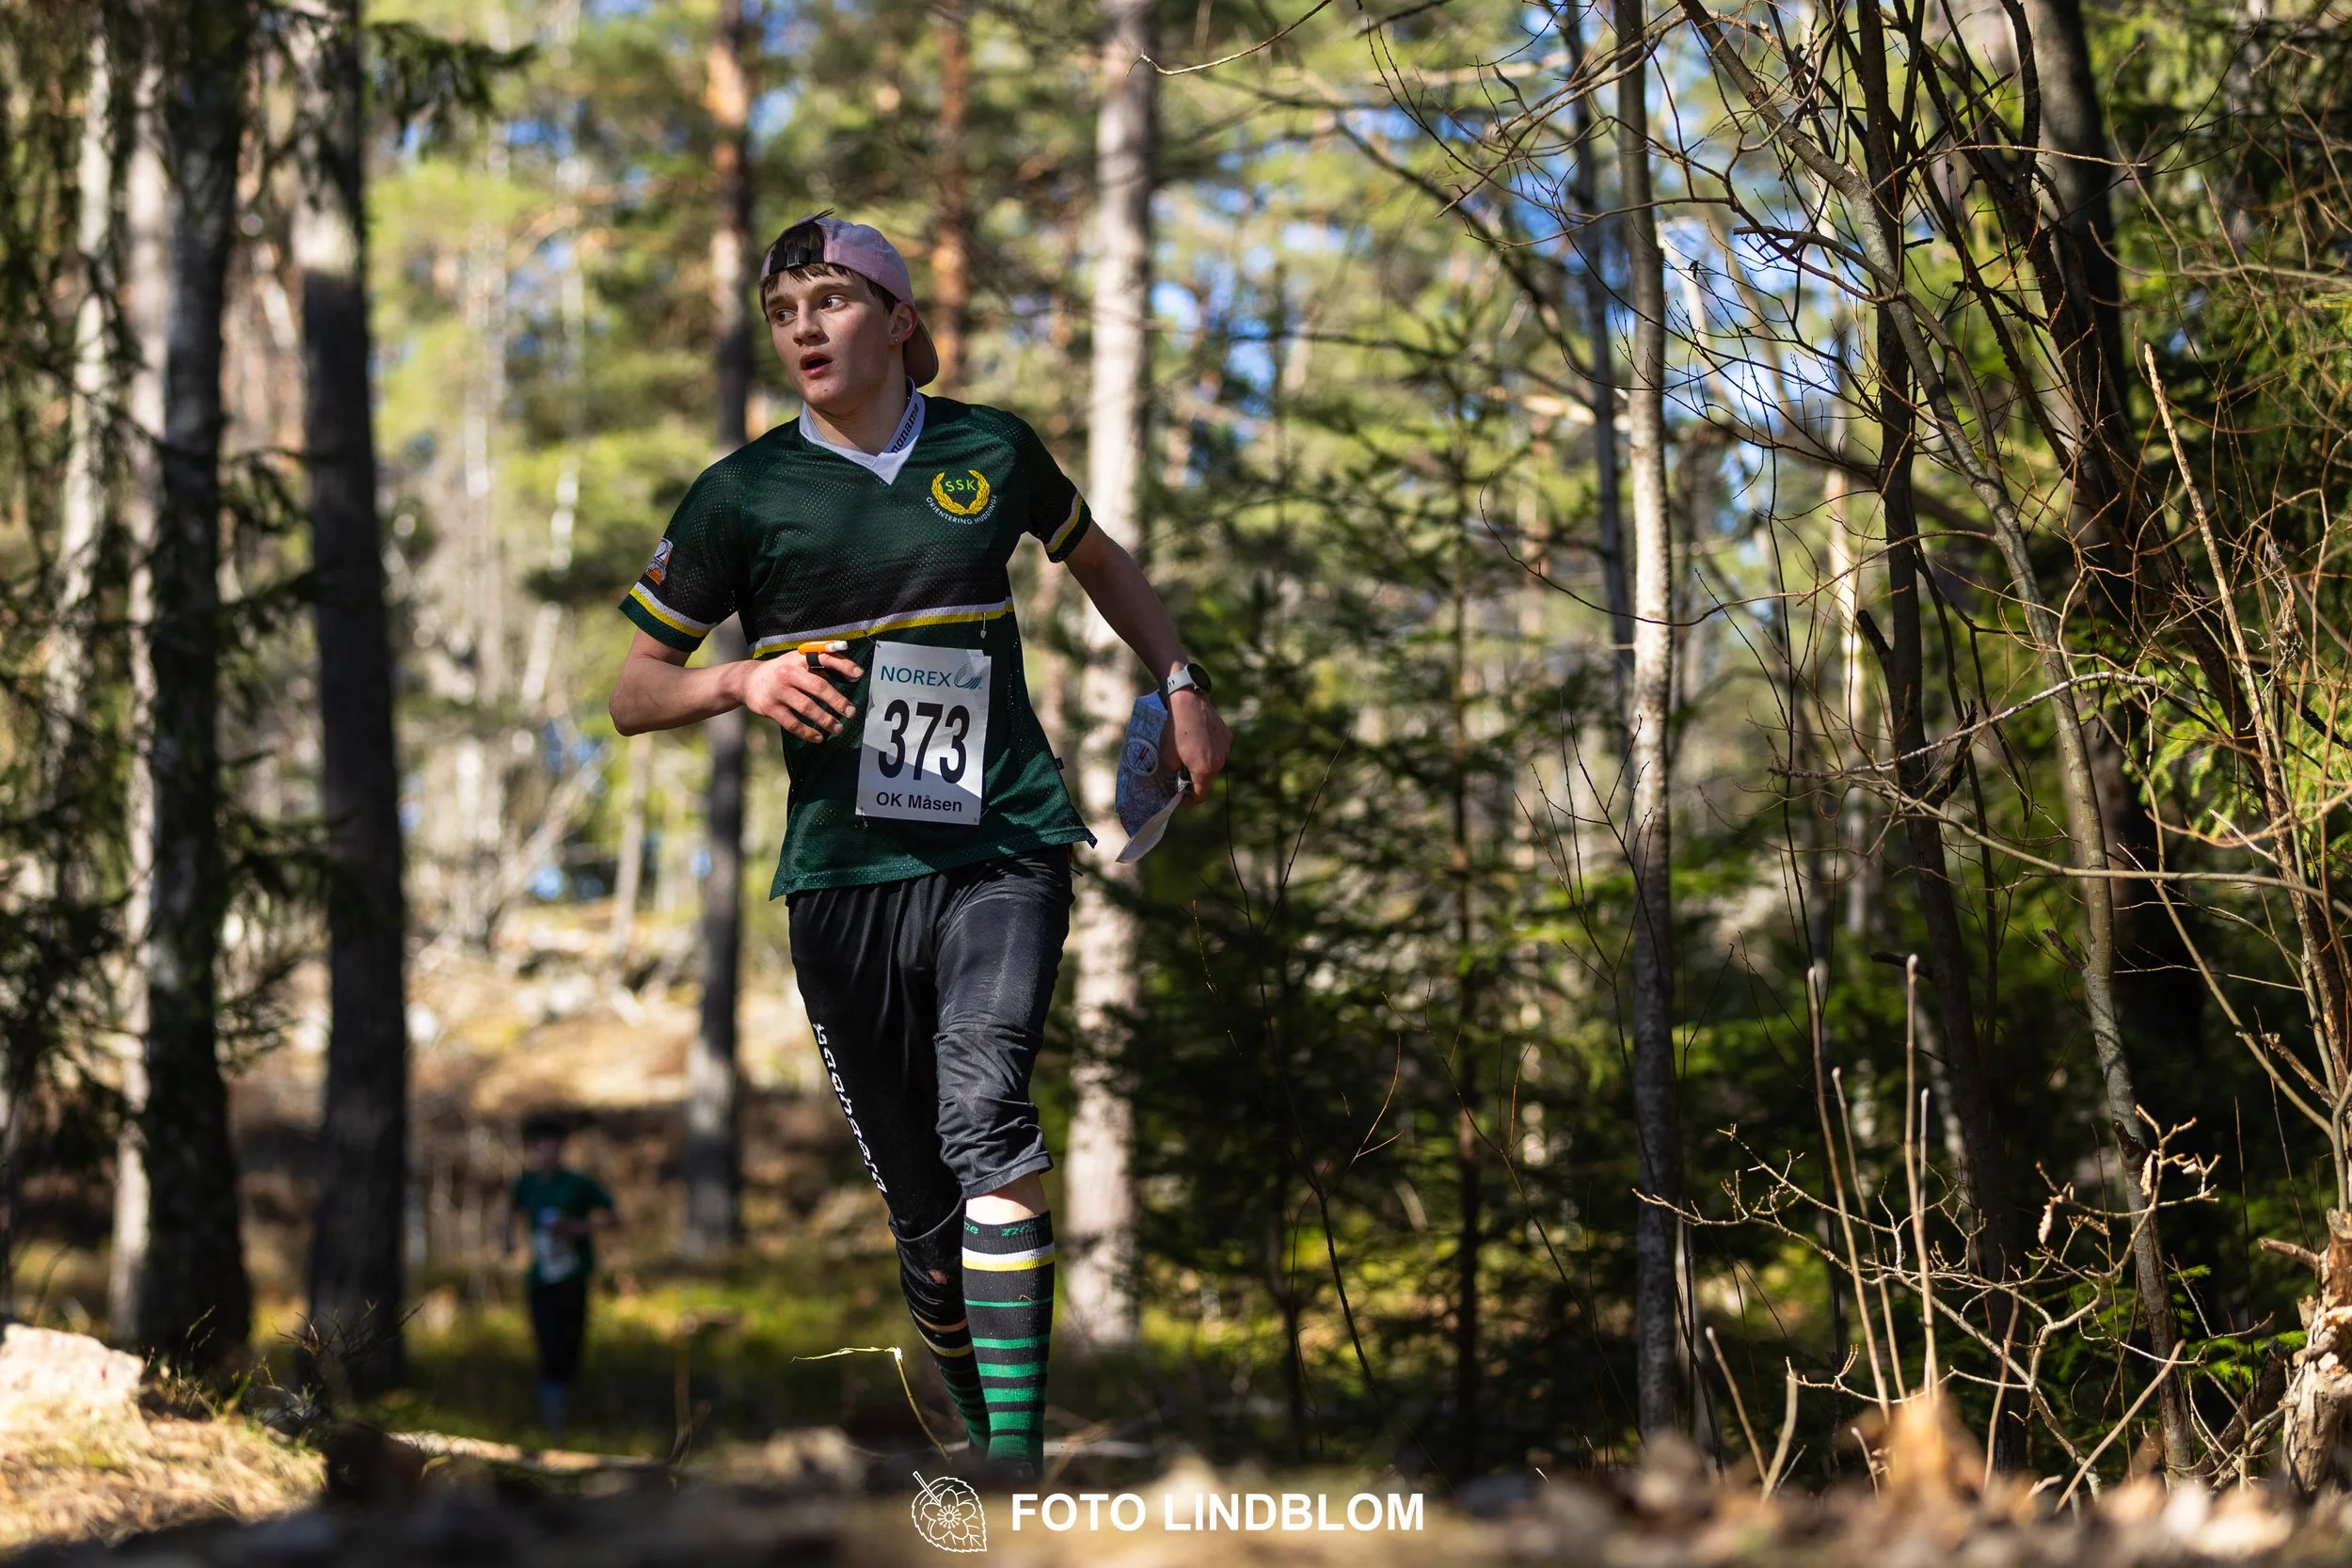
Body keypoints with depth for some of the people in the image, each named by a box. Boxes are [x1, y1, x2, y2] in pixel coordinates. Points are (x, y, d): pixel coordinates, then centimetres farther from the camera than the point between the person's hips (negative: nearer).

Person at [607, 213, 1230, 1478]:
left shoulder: (992, 451, 6)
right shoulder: (744, 493, 2)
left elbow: (1098, 562, 27)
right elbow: (632, 694, 6)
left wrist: (1180, 686, 16)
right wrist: (744, 680, -13)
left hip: (1004, 847, -1)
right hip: (842, 872, 1)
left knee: (983, 1116, -23)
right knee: (919, 1206, 3)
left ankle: (1019, 1458, -28)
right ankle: (981, 1430, 24)